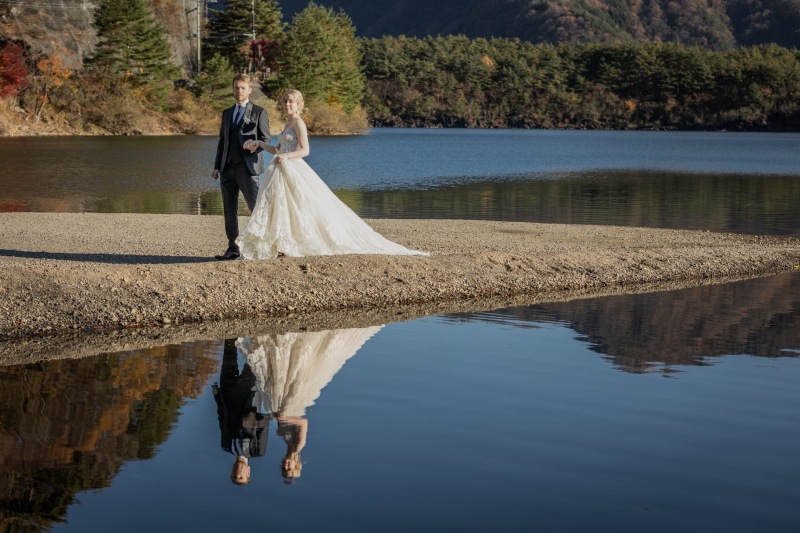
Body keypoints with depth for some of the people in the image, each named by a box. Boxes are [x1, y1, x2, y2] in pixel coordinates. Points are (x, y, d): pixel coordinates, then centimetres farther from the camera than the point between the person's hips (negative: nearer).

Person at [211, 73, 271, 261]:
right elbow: (222, 140, 19)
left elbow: (265, 139, 0)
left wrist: (255, 146, -22)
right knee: (229, 210, 4)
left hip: (247, 168, -5)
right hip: (227, 168, 5)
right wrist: (217, 166, 11)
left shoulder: (259, 112, 3)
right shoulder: (227, 113, 19)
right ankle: (233, 248, 8)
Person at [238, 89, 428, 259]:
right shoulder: (288, 124, 19)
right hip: (282, 171, 10)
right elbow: (278, 150, 23)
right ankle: (283, 246, 7)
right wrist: (258, 143, 17)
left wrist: (287, 156, -30)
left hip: (293, 170, -9)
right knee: (280, 207, 5)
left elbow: (305, 150, -17)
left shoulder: (298, 123, -8)